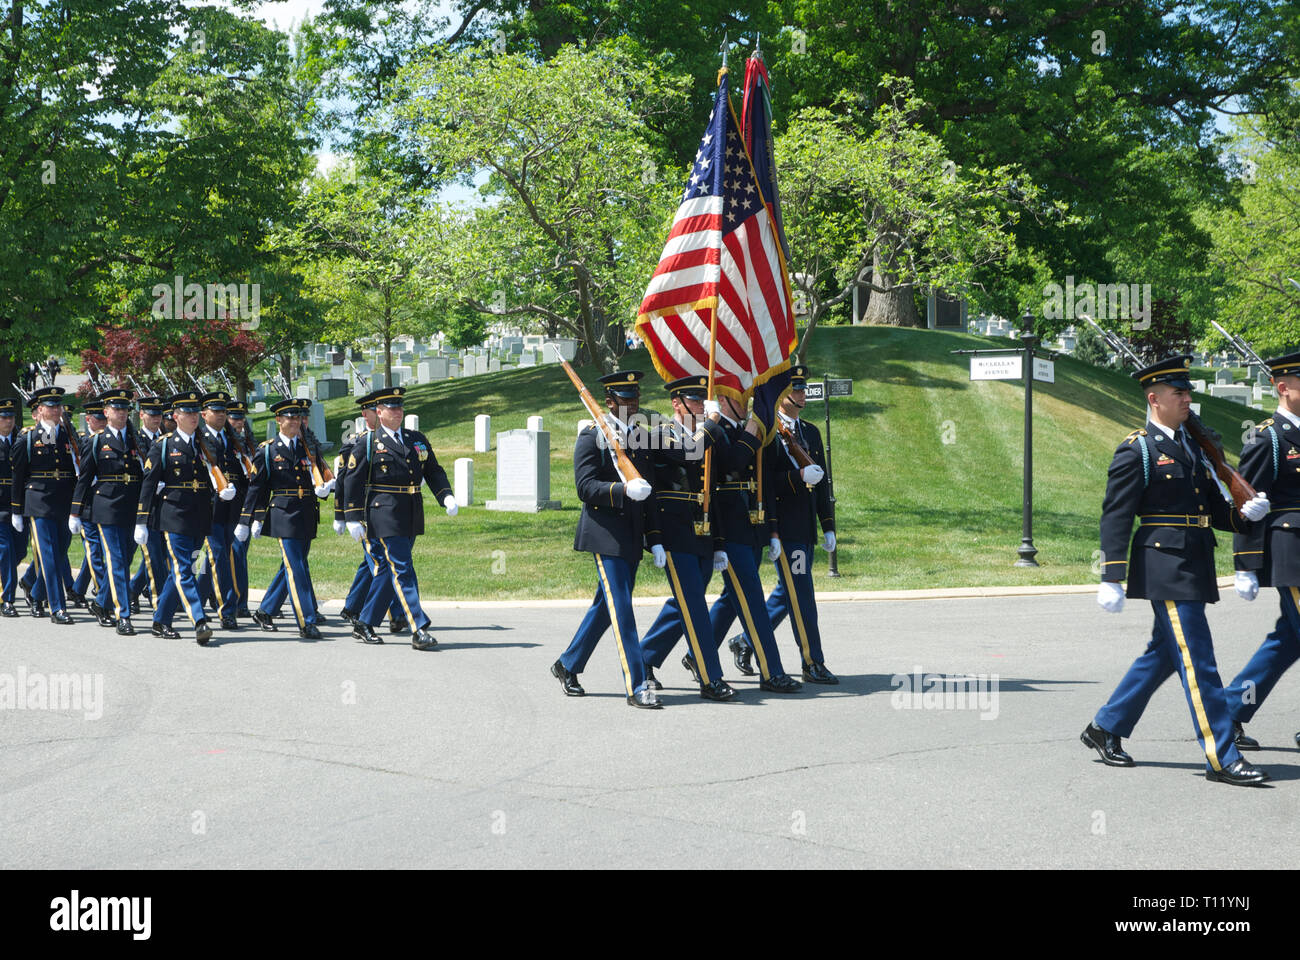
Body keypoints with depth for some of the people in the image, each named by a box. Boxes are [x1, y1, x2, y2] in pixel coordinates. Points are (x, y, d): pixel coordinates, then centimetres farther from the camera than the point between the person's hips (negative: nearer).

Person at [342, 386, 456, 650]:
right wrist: (353, 518, -6)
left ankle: (365, 624, 21)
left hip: (411, 516, 6)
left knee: (388, 569, 10)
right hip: (384, 516, -6)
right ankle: (419, 631, -13)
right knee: (402, 570, -10)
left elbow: (434, 471, 16)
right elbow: (353, 482, -1)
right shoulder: (367, 444, -1)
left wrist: (447, 497, -1)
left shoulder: (417, 439, 15)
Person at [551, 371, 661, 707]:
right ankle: (636, 686, -8)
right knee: (621, 608, -9)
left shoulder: (643, 436, 14)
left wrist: (655, 540, 12)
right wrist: (623, 490, -28)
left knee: (606, 605, 13)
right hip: (605, 532, -7)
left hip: (632, 536, 7)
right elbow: (585, 487, -13)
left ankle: (567, 665, 28)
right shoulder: (591, 437, -5)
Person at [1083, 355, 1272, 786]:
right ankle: (1222, 759, -5)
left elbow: (1213, 507, 20)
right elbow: (1115, 516, -10)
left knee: (1163, 653, 15)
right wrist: (1111, 578, -16)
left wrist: (1245, 513, -2)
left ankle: (1105, 729, 28)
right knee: (1197, 661, -8)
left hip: (1194, 567, 9)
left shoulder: (1192, 447, 18)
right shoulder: (1136, 451, -7)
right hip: (1165, 565, -9)